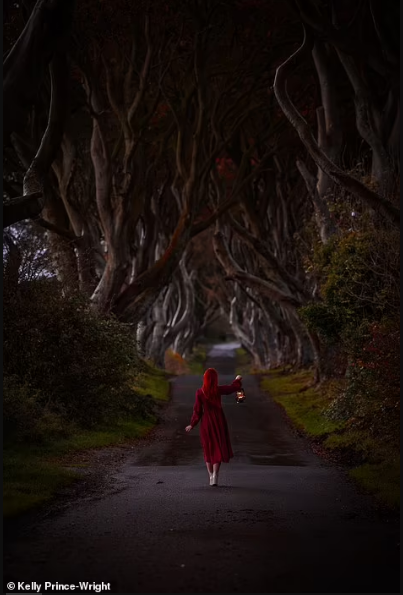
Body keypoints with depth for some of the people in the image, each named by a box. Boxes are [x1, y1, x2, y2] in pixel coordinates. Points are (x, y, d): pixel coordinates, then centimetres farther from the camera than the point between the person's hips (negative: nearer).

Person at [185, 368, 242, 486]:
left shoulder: (199, 392, -11)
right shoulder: (219, 390, -10)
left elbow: (197, 410, -6)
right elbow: (233, 387, 6)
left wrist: (192, 424, 7)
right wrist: (237, 380, 28)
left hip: (206, 422, 0)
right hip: (219, 421, 0)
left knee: (208, 449, 15)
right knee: (218, 448, 7)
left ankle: (211, 476, 17)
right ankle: (215, 476, -5)